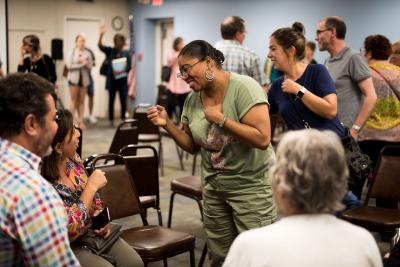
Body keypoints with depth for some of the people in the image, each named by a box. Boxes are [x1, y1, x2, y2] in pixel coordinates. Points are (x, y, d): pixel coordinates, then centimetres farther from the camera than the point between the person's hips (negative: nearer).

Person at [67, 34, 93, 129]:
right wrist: (81, 64, -9)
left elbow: (90, 66, 4)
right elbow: (69, 65, -6)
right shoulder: (72, 52, 2)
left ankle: (81, 121, 6)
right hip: (74, 78, -2)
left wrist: (85, 63, -15)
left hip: (84, 78, 2)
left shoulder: (87, 53, 7)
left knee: (81, 101, 4)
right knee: (74, 100, -3)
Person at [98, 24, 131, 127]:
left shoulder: (126, 53, 4)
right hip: (112, 80, 0)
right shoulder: (110, 51, 4)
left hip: (122, 80, 0)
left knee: (123, 101, 0)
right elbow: (100, 46, -12)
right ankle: (111, 120, 13)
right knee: (111, 100, 6)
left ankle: (123, 120, 12)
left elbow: (129, 67, 1)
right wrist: (101, 35, -27)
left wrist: (121, 71, -18)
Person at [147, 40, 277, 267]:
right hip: (214, 187, 6)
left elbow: (263, 138, -25)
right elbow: (193, 146, 11)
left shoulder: (243, 87, -17)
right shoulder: (193, 99, 3)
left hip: (251, 186, -6)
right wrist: (167, 124, -4)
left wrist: (220, 119, -22)